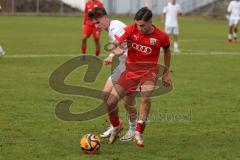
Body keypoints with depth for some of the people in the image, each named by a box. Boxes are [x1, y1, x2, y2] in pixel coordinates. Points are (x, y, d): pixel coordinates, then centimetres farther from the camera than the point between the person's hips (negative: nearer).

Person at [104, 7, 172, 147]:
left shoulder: (161, 36, -9)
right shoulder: (131, 29, -11)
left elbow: (167, 52, 12)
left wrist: (166, 74, 17)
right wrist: (116, 51, -36)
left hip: (149, 69, -2)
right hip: (131, 68, 2)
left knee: (146, 97, -34)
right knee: (110, 102, -5)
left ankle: (138, 134, -20)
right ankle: (117, 126, 28)